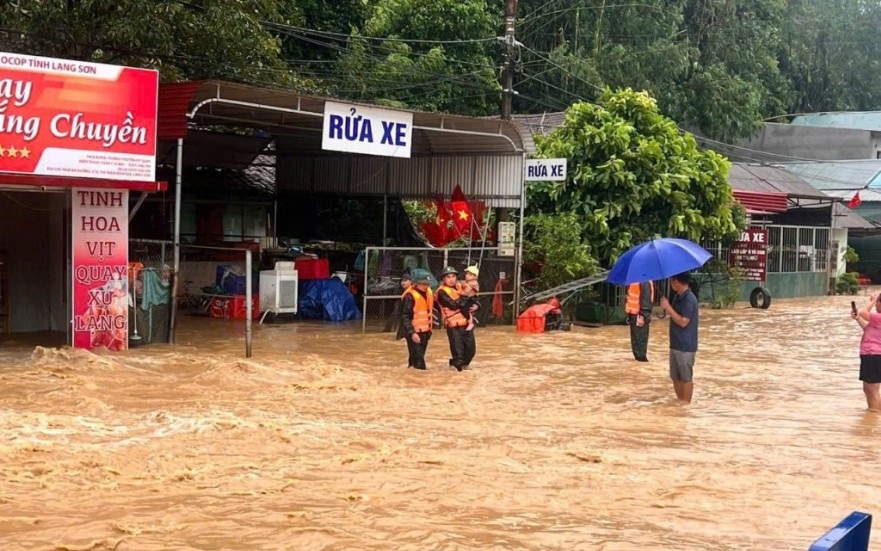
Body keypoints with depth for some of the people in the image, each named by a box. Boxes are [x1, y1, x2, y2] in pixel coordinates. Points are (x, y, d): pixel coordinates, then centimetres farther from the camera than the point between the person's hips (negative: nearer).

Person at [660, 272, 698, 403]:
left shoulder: (689, 299, -19)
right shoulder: (677, 297, 10)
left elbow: (683, 322, -23)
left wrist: (668, 307, -21)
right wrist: (666, 307, 6)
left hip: (686, 346, -9)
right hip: (675, 344, 9)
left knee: (686, 378, 1)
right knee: (675, 376, 15)